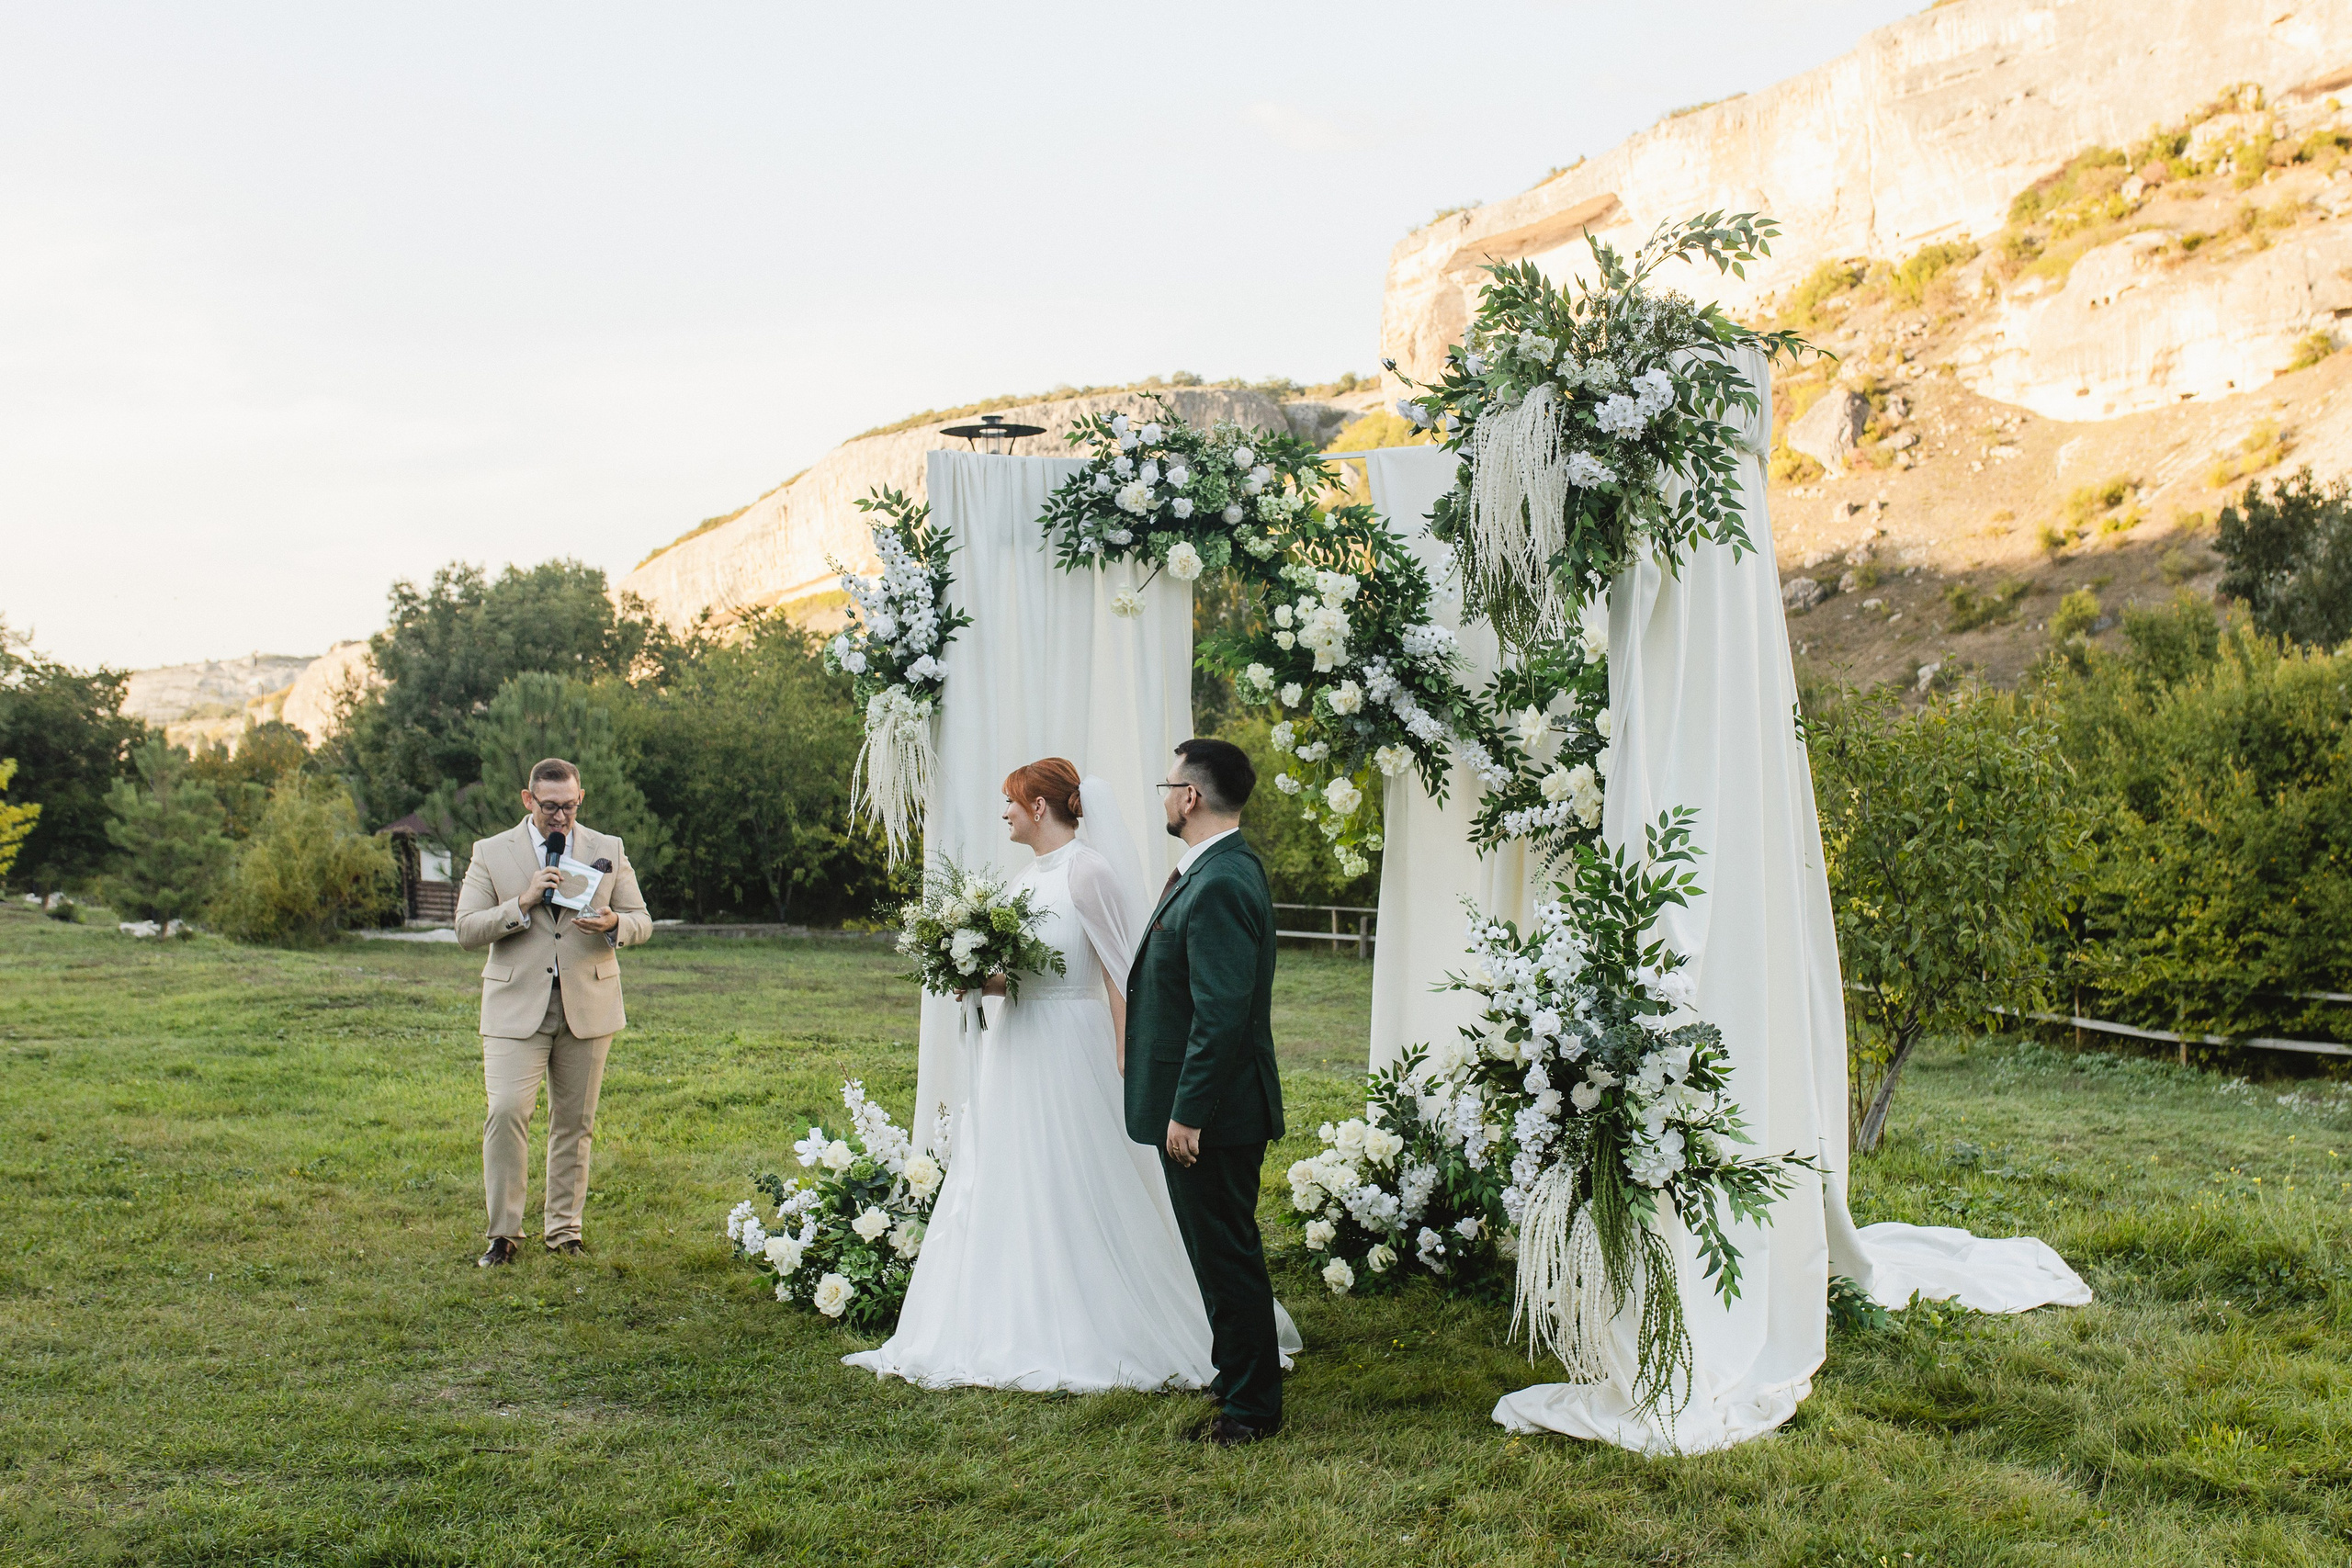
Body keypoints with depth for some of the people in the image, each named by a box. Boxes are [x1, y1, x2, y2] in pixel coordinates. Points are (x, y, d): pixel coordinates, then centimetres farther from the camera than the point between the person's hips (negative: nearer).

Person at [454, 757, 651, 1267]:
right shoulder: (492, 853, 4)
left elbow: (642, 921, 10)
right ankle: (503, 1233, -2)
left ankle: (564, 1229, 18)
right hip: (517, 1006, -2)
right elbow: (466, 931, -2)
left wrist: (612, 923, -14)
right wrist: (523, 903, -16)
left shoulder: (608, 850, 9)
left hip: (588, 1005, 2)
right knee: (506, 1112, -14)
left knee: (574, 1121, 7)